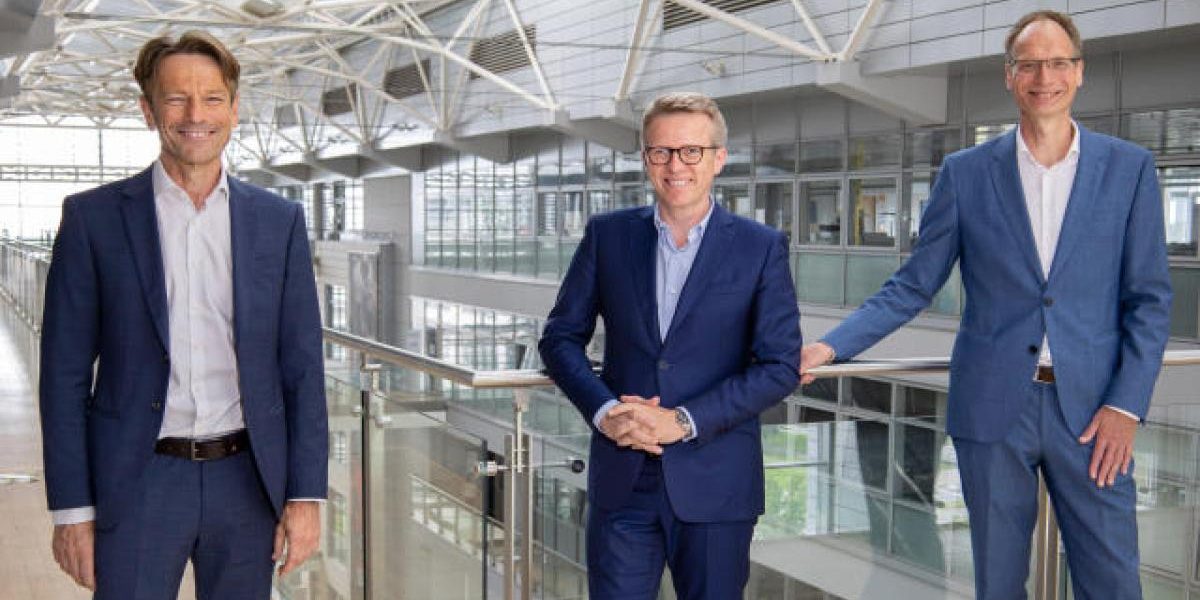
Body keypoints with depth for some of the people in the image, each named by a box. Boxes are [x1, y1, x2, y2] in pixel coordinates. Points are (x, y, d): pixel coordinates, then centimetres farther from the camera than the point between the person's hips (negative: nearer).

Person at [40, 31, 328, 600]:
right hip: (137, 485, -2)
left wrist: (305, 494, -1)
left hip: (248, 481, 2)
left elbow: (302, 367, 4)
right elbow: (65, 373, -1)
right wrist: (72, 507, -4)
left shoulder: (279, 221, 4)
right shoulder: (94, 217, -1)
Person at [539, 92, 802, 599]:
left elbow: (780, 367, -6)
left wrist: (682, 421, -15)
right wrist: (602, 411, -11)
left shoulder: (761, 248, -1)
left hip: (716, 484, -1)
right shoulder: (608, 234, 5)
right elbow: (561, 336, 7)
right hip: (622, 480, 1)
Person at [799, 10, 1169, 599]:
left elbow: (1148, 298, 3)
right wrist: (831, 345, -9)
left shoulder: (1129, 168, 2)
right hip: (992, 409, 0)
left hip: (1091, 412, 0)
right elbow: (913, 286, 3)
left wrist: (1126, 405, -6)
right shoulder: (966, 172, 2)